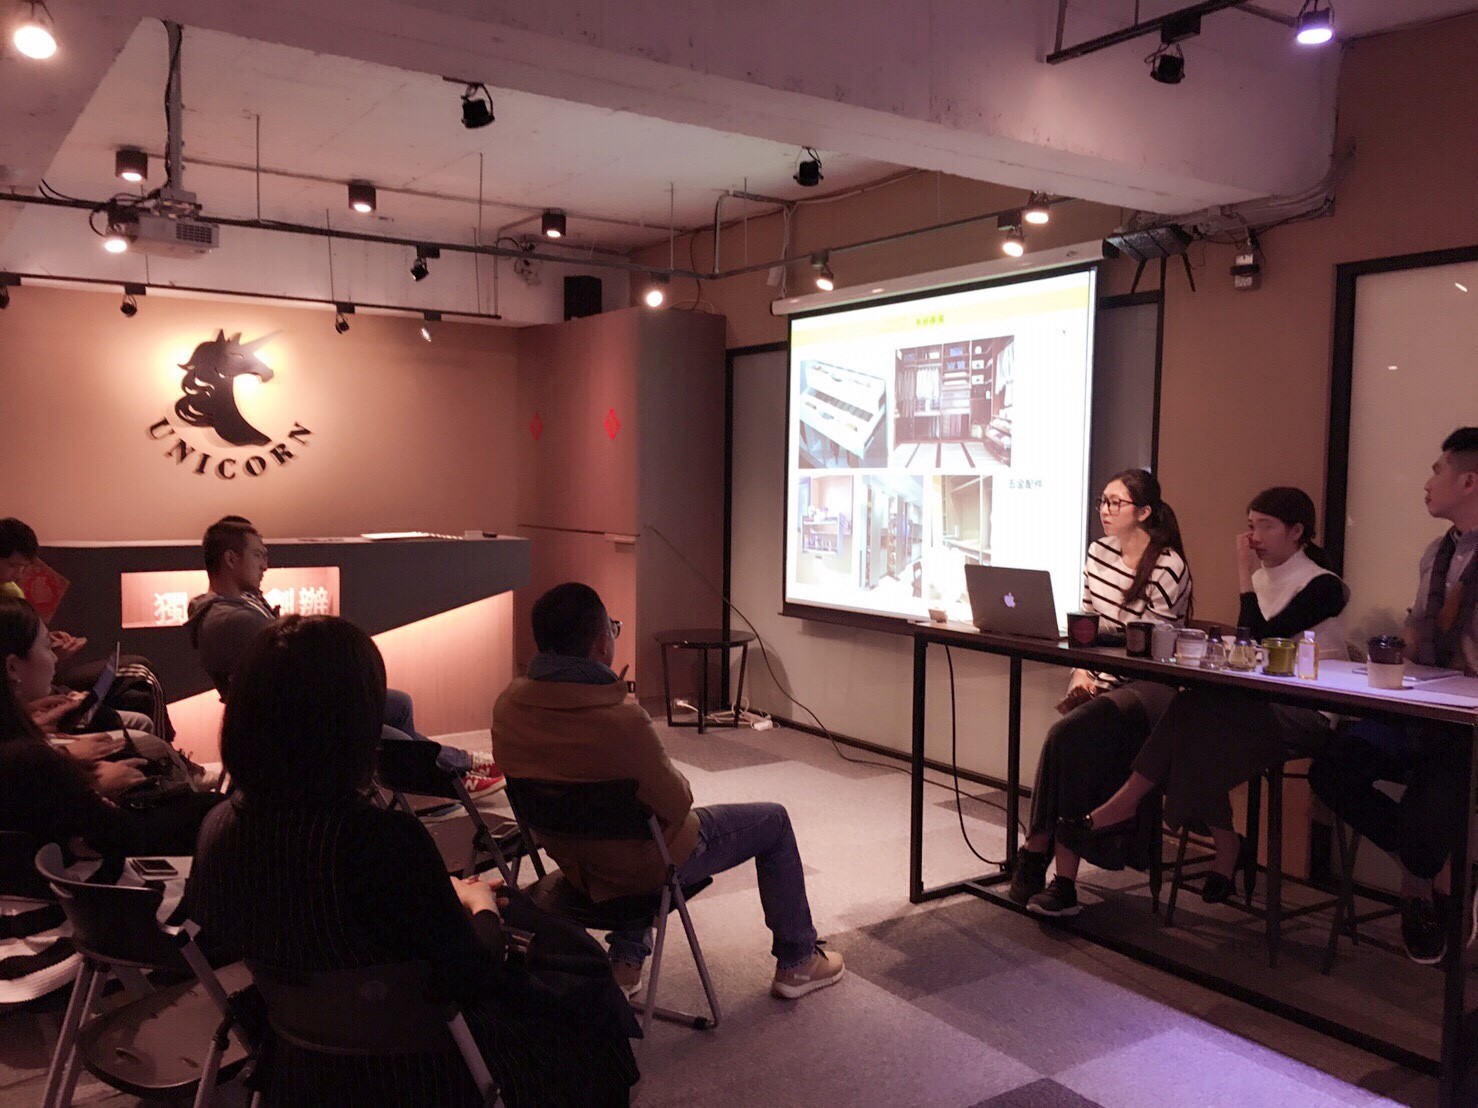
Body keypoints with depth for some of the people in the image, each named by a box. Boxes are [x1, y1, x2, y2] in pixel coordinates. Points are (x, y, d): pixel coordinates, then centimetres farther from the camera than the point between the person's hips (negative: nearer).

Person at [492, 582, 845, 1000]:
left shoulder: (507, 705, -15)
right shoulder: (622, 720, -36)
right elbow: (678, 804, -22)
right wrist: (680, 783, 1)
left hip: (576, 867, 7)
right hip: (650, 864, -6)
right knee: (773, 821, 14)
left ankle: (626, 959, 36)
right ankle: (797, 962, 30)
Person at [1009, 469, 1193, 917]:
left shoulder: (1168, 569, -8)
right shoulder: (1099, 552, 12)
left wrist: (1099, 682, -17)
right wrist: (1081, 674, -1)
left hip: (1147, 688, -5)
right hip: (1100, 682, 5)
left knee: (1069, 734, -29)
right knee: (1071, 741, -25)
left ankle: (1037, 851, -16)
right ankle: (1061, 880, -21)